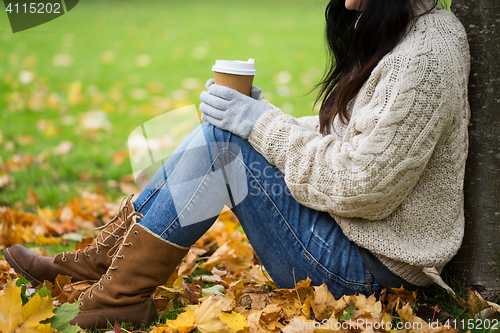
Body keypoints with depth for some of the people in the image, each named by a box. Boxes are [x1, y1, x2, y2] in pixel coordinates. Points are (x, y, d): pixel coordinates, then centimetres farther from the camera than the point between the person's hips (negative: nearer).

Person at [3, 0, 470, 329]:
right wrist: (258, 119, 3)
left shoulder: (423, 59, -20)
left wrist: (263, 125, -17)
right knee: (215, 137, 4)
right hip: (344, 228, 9)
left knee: (218, 141, -16)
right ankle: (96, 260, 8)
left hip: (369, 266, -9)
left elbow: (360, 188, -23)